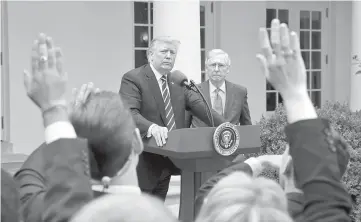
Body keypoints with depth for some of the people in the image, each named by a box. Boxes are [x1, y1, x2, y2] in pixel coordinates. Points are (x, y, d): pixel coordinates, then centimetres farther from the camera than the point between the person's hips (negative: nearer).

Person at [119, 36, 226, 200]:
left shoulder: (177, 81, 11)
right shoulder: (132, 79, -10)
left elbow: (199, 105, 2)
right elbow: (129, 113, -24)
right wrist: (152, 127, -43)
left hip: (167, 161, 7)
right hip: (143, 162, -6)